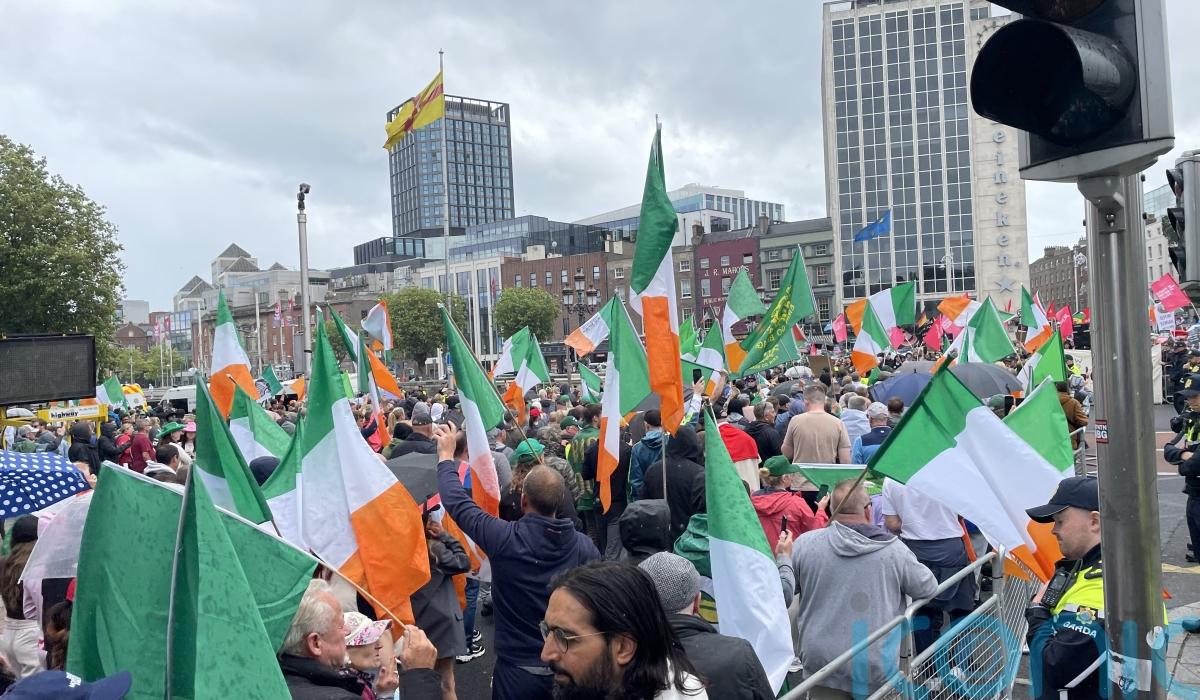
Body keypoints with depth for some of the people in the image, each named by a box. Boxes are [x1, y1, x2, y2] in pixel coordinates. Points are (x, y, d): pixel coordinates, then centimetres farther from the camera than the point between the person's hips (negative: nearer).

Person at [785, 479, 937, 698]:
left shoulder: (804, 544, -8)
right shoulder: (894, 549, -9)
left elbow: (782, 592, 1)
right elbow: (928, 588, 6)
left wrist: (783, 560, 19)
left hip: (820, 663, 1)